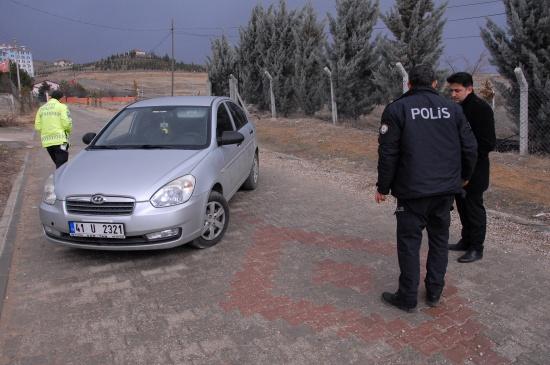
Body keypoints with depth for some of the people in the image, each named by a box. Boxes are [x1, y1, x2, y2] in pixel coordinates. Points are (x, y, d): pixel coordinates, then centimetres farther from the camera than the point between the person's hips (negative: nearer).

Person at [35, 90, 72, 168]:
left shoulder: (41, 108, 15)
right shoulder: (62, 107, -2)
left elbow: (37, 126, 8)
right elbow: (67, 123, -11)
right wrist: (68, 131, 9)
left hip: (46, 142, 6)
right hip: (60, 140, -6)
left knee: (58, 164, 18)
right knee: (61, 166, -8)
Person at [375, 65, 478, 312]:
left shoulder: (397, 109, -5)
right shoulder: (452, 108, 6)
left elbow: (388, 153, -9)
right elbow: (470, 147, 7)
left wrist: (383, 187, 0)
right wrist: (463, 176, 23)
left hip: (413, 191, -4)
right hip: (446, 189, 4)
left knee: (409, 242, 5)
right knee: (439, 239, 17)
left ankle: (407, 298, 13)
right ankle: (434, 292, 26)